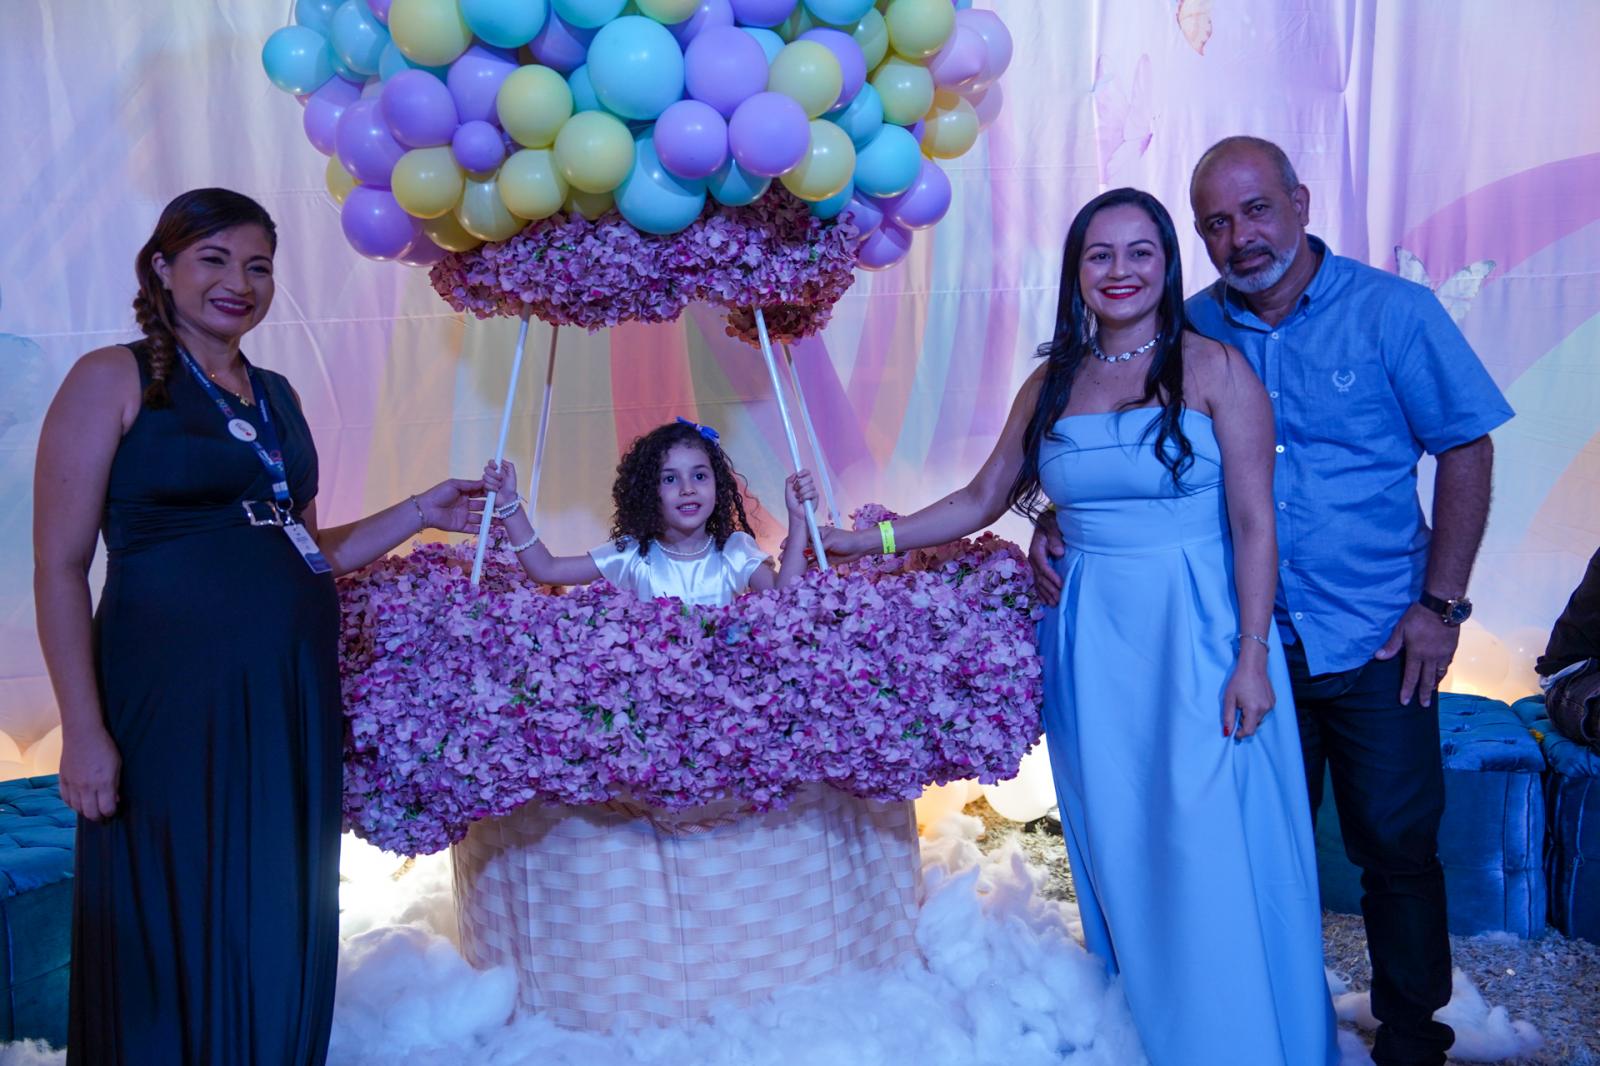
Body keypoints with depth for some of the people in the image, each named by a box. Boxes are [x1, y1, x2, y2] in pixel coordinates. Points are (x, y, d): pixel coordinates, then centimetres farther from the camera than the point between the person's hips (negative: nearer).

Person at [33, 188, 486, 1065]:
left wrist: (419, 513, 10)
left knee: (280, 937, 13)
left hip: (294, 696, 6)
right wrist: (83, 730, -14)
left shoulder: (276, 396, 15)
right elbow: (60, 568, -8)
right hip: (172, 696, -6)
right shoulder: (115, 380, -3)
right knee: (175, 936, 3)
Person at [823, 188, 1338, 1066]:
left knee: (1209, 858, -2)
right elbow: (980, 501, 16)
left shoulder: (1215, 369, -2)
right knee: (1117, 853, 9)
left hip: (1198, 636, -4)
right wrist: (866, 540, 9)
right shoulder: (1052, 385, 10)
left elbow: (1253, 525, -5)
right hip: (1091, 645, 4)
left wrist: (1253, 658, -12)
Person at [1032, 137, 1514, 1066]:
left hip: (1376, 642, -2)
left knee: (1398, 846, 7)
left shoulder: (1393, 312, -4)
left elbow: (1467, 448, -1)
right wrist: (1059, 524, -10)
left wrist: (1441, 603, -7)